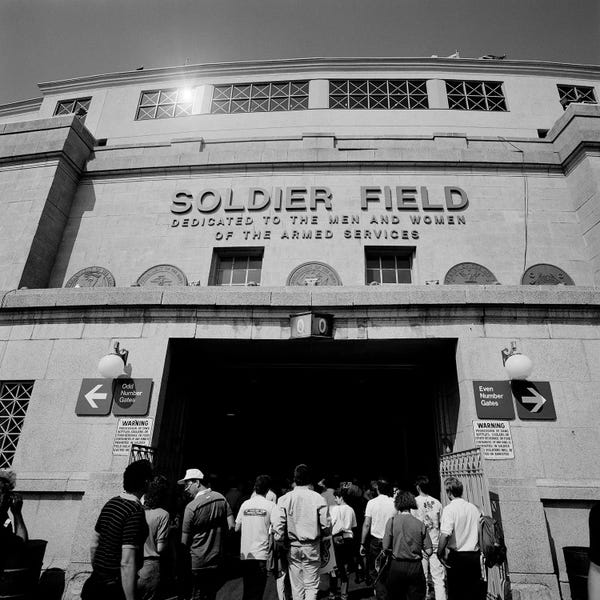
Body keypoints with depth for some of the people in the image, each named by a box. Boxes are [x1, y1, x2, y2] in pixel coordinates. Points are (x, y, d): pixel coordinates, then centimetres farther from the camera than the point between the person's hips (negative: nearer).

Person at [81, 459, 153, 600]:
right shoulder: (136, 511, -23)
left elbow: (93, 545, 13)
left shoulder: (110, 503, 3)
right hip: (115, 588, -8)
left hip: (95, 581, 8)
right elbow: (127, 563, -25)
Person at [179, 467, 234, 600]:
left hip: (199, 563, -5)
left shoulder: (191, 507, -16)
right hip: (219, 561, 5)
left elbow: (185, 541, -11)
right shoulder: (221, 499, -2)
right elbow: (232, 526, -1)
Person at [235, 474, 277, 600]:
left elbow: (236, 528, 10)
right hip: (260, 554, -4)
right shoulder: (270, 505, -7)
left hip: (244, 553, 4)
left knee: (247, 590, 19)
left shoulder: (245, 504, 4)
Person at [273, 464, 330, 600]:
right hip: (312, 547, -1)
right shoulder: (318, 498, -11)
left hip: (293, 547, 2)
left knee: (296, 586, 16)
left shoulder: (285, 498, -8)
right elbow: (326, 526, -8)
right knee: (311, 585, 10)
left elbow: (279, 525, -9)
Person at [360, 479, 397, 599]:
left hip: (375, 541, -2)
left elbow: (366, 524, -9)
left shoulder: (372, 502, -8)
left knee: (373, 571, 10)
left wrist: (362, 544, -3)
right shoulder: (394, 504, -3)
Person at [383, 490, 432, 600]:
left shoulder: (392, 521, -7)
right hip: (416, 567, 1)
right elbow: (428, 551, -1)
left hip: (397, 566, -1)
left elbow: (386, 548, -7)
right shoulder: (420, 524, -3)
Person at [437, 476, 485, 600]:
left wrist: (440, 553, -12)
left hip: (457, 557, -5)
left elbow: (445, 534, -22)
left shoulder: (449, 509, -13)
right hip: (475, 556, 5)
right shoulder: (474, 508, 5)